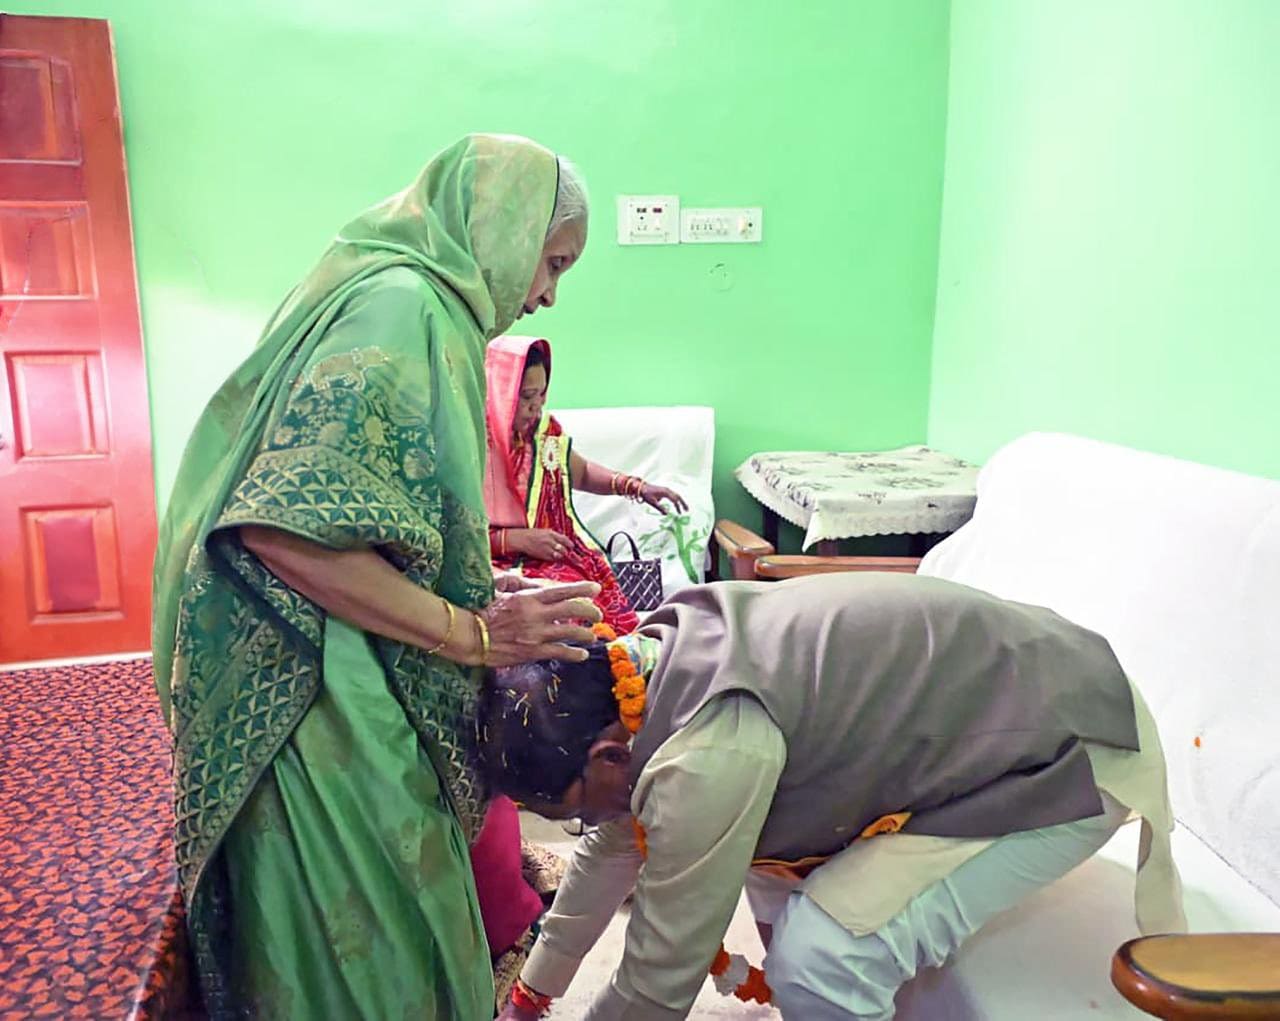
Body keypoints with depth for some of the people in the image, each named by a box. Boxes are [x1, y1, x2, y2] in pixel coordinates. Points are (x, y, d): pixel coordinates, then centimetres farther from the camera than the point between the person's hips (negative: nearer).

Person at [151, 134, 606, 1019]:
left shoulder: (410, 301, 15)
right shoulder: (401, 304, -16)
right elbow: (286, 526, -26)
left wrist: (478, 595, 6)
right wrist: (473, 633, -20)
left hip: (359, 689, 10)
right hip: (321, 707, -10)